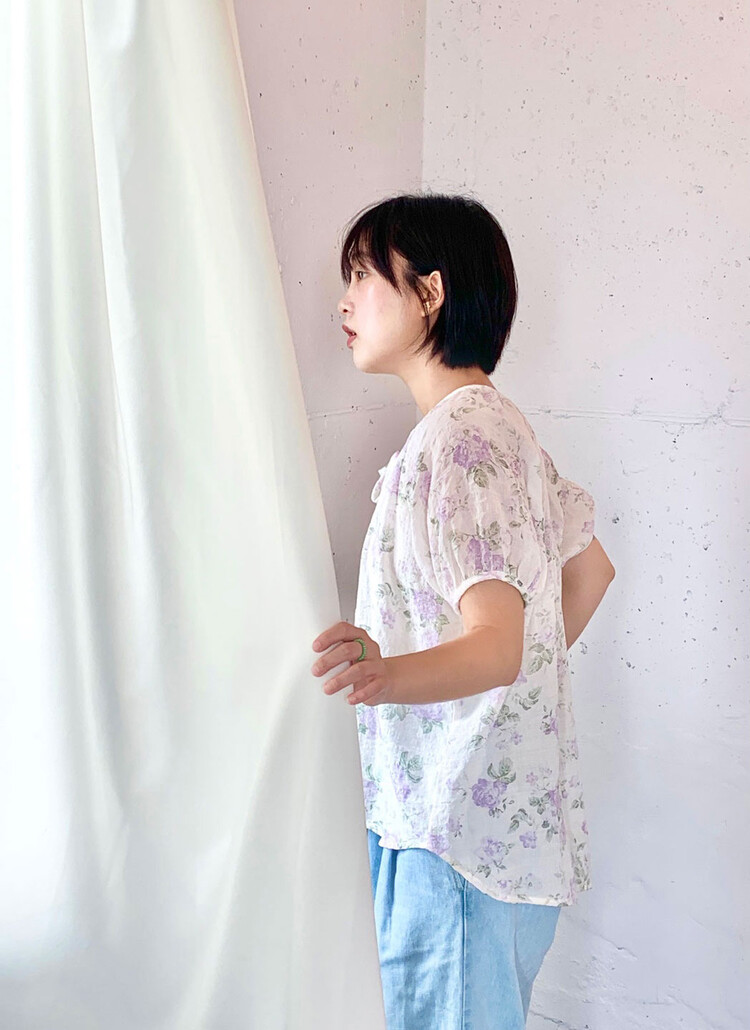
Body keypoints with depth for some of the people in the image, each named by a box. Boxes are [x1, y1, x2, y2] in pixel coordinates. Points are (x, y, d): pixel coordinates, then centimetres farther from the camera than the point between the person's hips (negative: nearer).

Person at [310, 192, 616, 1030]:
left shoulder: (454, 440, -19)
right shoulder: (503, 423, 11)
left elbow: (496, 641, -28)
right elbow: (590, 569, 20)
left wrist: (385, 673, -46)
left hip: (458, 826, -10)